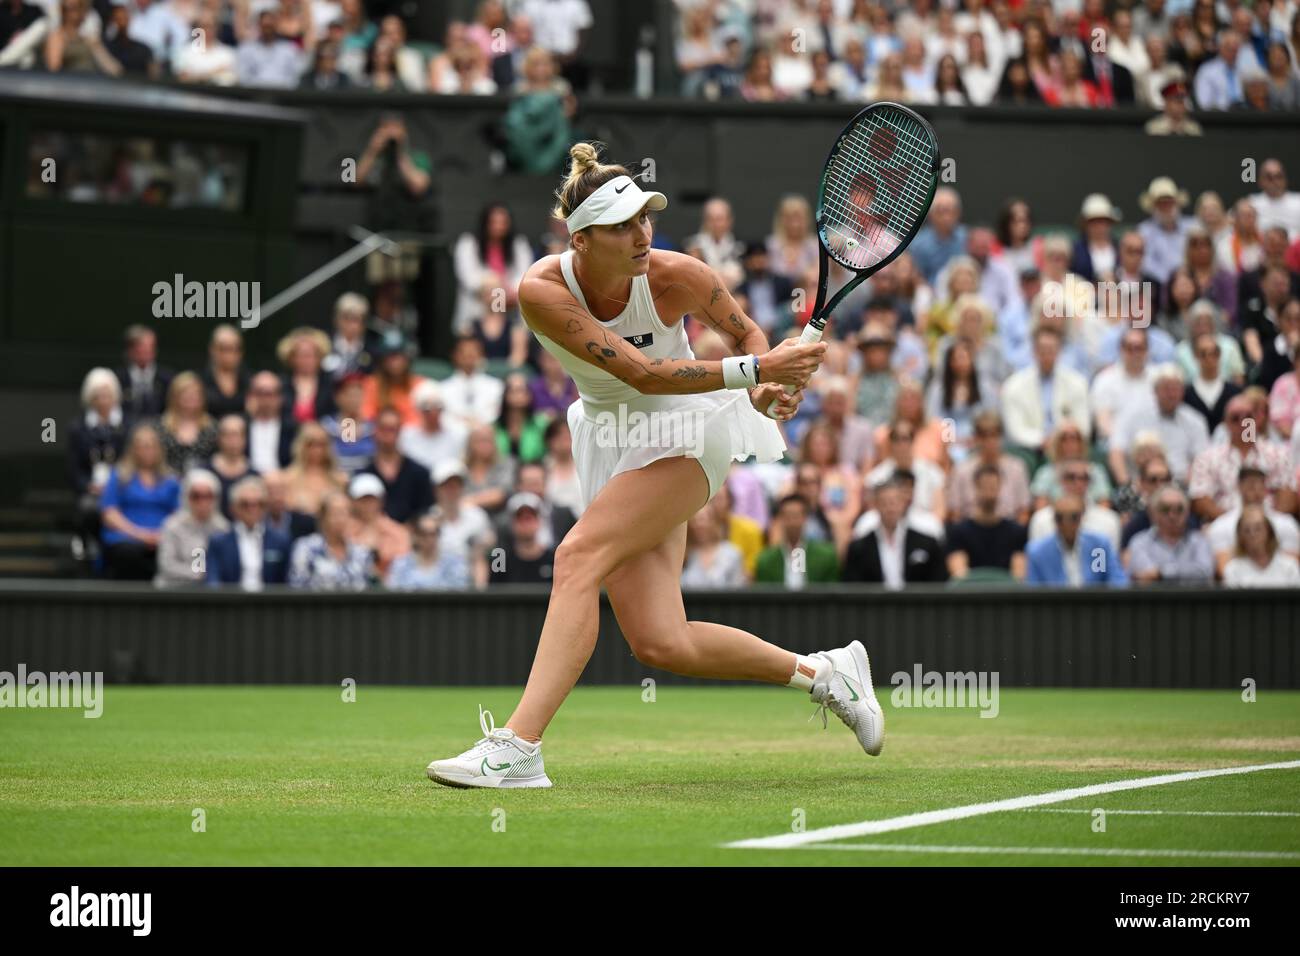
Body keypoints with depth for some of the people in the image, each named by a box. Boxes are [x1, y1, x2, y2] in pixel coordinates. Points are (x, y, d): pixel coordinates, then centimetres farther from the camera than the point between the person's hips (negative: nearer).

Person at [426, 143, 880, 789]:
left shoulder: (675, 277, -19)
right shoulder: (542, 292, -20)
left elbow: (746, 329, 2)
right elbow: (642, 374, -27)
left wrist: (766, 390, -19)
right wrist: (754, 370, -36)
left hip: (686, 431, -3)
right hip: (612, 441, 3)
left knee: (578, 556, -25)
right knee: (662, 645, -8)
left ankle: (518, 748, -30)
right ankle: (822, 672, 15)